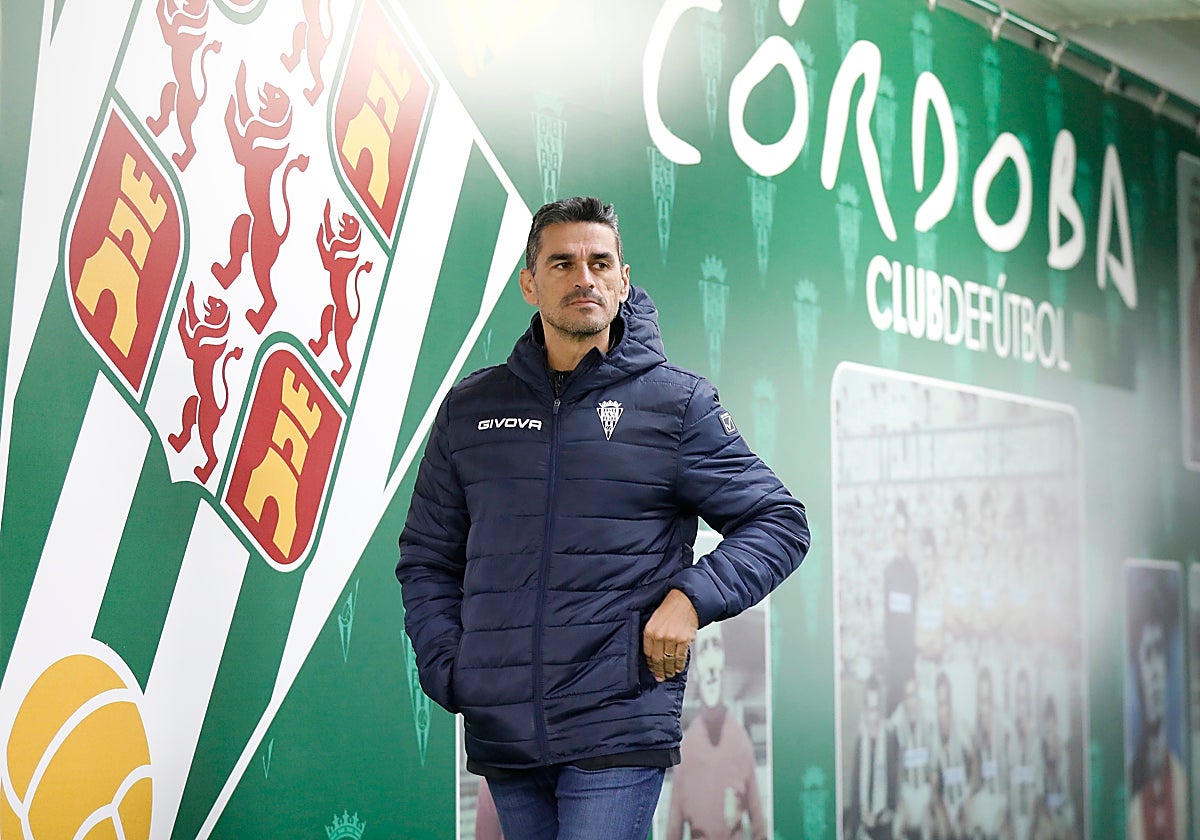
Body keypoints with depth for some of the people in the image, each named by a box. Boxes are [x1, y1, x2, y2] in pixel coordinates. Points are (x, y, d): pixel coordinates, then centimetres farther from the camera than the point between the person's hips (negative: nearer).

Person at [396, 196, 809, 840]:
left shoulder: (677, 403, 3)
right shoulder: (469, 409, 11)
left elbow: (778, 523, 5)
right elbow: (427, 558, 18)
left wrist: (692, 596, -10)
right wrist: (448, 669, 4)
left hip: (619, 731, -3)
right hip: (500, 732, 4)